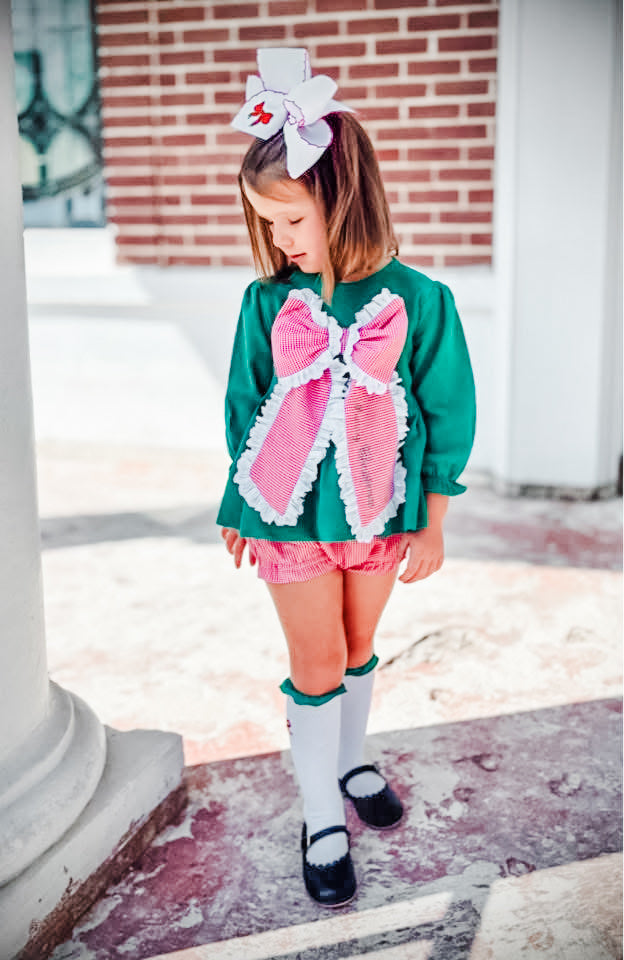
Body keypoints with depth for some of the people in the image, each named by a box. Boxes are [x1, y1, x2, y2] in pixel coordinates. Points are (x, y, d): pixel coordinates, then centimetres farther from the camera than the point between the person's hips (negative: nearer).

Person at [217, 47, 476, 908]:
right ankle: (323, 821, 21)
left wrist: (431, 523, 0)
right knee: (316, 664, 5)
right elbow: (246, 409, 4)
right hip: (291, 514, 0)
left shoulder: (416, 300, -12)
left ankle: (350, 763, 43)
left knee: (358, 650, 18)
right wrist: (239, 507, 10)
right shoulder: (268, 302, -7)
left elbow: (446, 415, -4)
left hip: (381, 512, 0)